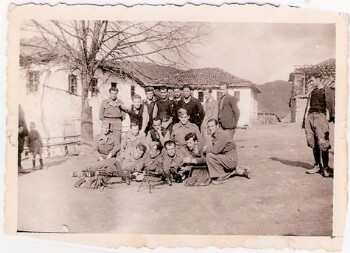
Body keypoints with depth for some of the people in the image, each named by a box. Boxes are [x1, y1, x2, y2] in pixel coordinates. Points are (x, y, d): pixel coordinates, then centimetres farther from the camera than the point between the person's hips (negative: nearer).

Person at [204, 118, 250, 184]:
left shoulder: (222, 134, -21)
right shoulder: (214, 135, 9)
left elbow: (215, 150, -28)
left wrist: (207, 148, -11)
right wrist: (208, 147, -6)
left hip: (231, 159, -10)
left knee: (209, 156, -22)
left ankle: (221, 177, -10)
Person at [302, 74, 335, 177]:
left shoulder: (327, 91, 3)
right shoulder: (312, 92, 22)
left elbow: (331, 105, -3)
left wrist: (332, 117, -12)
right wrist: (305, 119, 17)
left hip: (320, 116, -6)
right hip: (310, 116, 6)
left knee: (322, 143, -11)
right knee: (313, 142, 4)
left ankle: (326, 167, -4)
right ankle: (317, 166, 12)